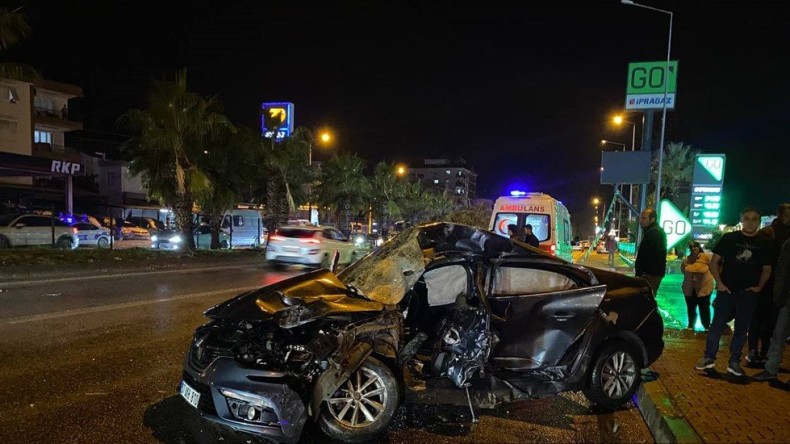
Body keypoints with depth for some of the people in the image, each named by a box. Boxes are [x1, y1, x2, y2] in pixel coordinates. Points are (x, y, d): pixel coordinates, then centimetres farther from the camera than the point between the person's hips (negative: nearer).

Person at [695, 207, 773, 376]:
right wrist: (719, 283, -8)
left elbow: (766, 268, 12)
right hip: (727, 290, -2)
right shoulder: (729, 238, -3)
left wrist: (759, 287, -2)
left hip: (749, 293, 2)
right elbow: (714, 262, 1)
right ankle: (709, 357, 11)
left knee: (741, 329, 10)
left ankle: (734, 362, 20)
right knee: (717, 325, 2)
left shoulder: (764, 243, 2)